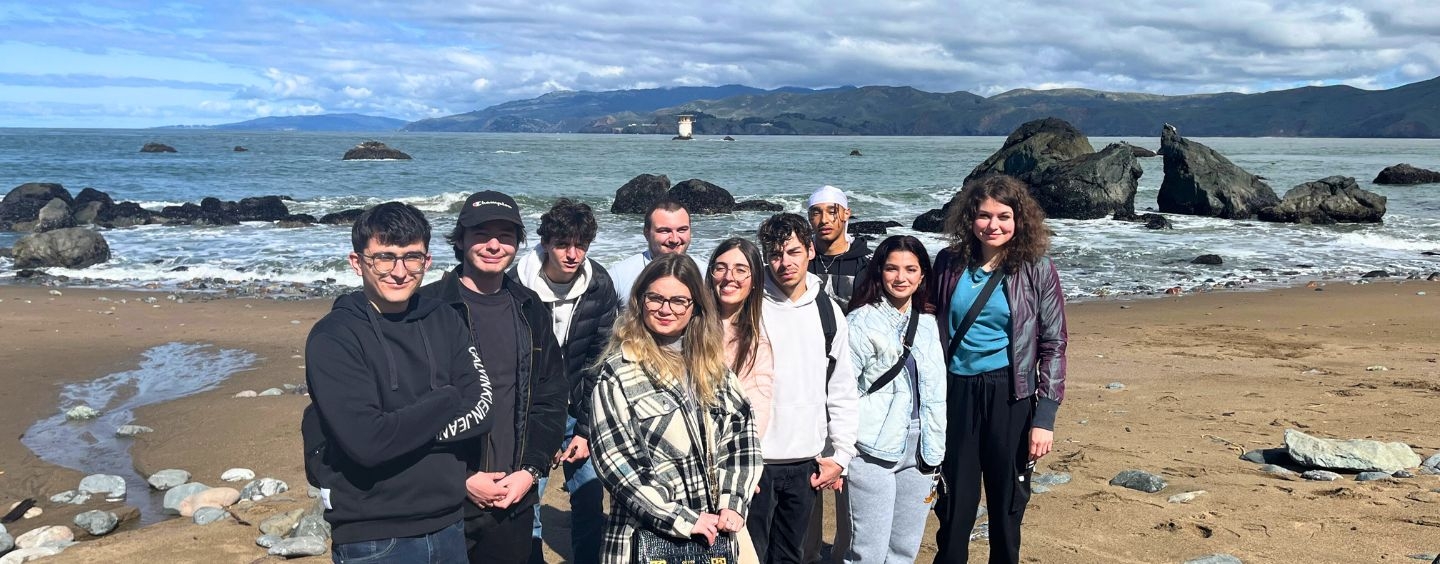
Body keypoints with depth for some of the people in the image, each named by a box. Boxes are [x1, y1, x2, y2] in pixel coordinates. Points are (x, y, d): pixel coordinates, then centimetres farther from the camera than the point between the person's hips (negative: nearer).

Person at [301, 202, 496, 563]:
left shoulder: (444, 321, 3)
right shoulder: (333, 338, -12)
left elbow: (483, 409, -4)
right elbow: (367, 442, -22)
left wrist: (405, 428, -16)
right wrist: (447, 402, -11)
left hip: (450, 525, 5)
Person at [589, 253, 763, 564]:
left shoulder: (712, 362, 7)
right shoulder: (618, 372, -8)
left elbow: (742, 430, 6)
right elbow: (615, 462, -14)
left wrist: (733, 503, -6)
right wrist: (683, 519, -17)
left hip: (714, 532, 4)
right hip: (648, 534, -4)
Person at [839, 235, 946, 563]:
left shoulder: (928, 323, 11)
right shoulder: (862, 321, -7)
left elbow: (936, 392, 15)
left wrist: (935, 453, 13)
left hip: (917, 453, 6)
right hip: (872, 452, -6)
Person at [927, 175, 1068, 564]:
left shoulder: (1037, 269, -4)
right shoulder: (950, 263, 2)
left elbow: (1054, 345, -3)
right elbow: (933, 330, 9)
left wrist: (1045, 416, -8)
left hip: (1011, 396, -1)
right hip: (956, 391, 2)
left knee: (1008, 501, 11)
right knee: (955, 501, 9)